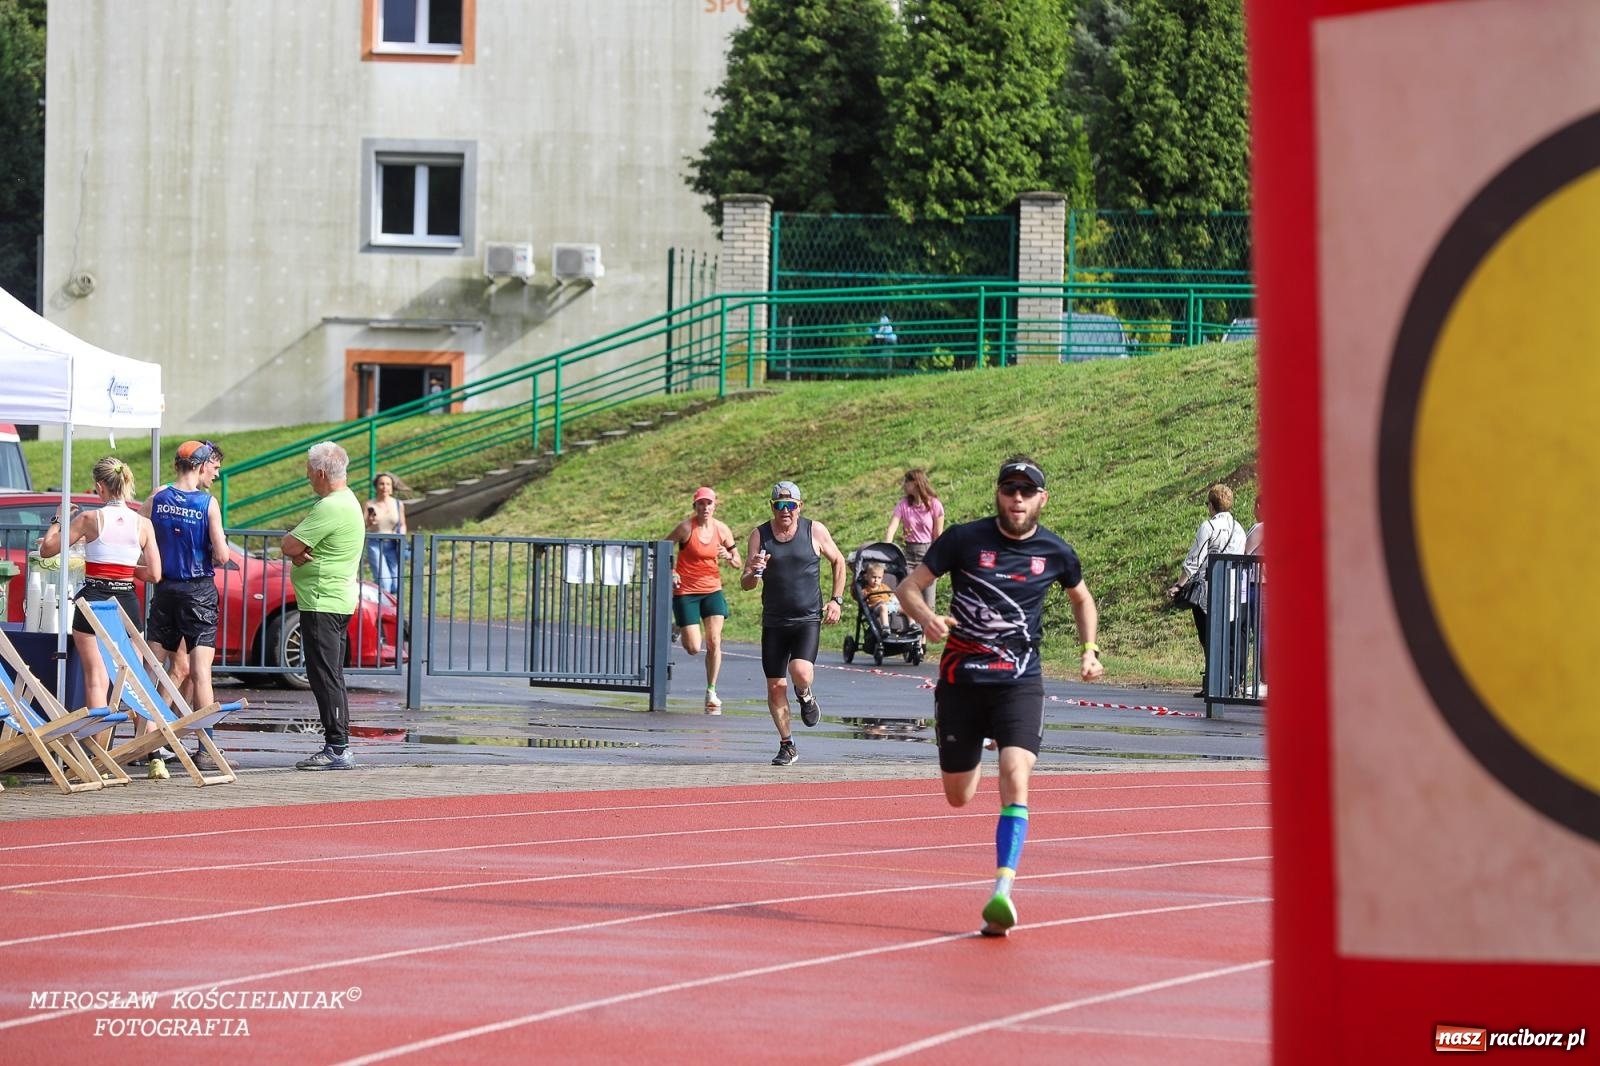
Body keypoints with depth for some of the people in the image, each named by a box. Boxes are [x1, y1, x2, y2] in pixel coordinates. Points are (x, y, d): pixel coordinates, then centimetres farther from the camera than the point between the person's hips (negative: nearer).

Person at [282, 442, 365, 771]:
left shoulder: (330, 508, -19)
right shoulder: (347, 501, 16)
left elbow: (289, 546, -20)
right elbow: (294, 548, 13)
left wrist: (297, 548, 2)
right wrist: (300, 552, -8)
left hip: (322, 603, -11)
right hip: (340, 601, 11)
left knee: (325, 677, -9)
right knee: (331, 678, 13)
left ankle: (337, 748, -10)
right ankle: (338, 747, 16)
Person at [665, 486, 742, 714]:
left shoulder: (722, 530, 0)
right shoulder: (686, 528, -11)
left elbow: (738, 564, 8)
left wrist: (729, 557, -14)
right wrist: (671, 571, -16)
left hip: (712, 590, 3)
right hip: (686, 592, -3)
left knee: (714, 642, -9)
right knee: (693, 648, -4)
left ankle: (711, 692, 3)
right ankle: (678, 629, 32)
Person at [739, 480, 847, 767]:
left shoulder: (815, 531, -2)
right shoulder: (760, 535, 1)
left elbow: (838, 562, 14)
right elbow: (745, 584, 1)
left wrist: (837, 600, 5)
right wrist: (753, 572, -22)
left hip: (808, 619, -2)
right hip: (773, 622, 2)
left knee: (800, 672, -24)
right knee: (775, 686, 2)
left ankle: (806, 697, 13)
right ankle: (786, 746, 18)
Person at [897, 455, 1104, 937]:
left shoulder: (1055, 552, 2)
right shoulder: (963, 539, -4)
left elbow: (1082, 599, 23)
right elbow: (908, 586, -1)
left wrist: (1090, 651, 8)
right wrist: (927, 617, -22)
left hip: (1019, 682, -1)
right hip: (961, 677, 1)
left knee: (1015, 776, -24)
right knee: (960, 798, 10)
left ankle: (1002, 894, -29)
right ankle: (978, 755, 49)